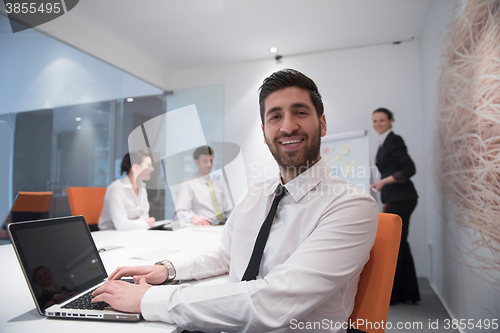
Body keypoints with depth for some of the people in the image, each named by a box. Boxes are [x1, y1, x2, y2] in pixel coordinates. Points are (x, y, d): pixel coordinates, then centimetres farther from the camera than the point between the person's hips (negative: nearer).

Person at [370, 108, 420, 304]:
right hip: (394, 199, 9)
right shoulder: (383, 144, 18)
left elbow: (409, 169, -16)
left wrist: (383, 181, -22)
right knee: (399, 244, 12)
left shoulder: (394, 140, -8)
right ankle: (408, 293, 21)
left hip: (401, 198, -9)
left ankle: (390, 294, 6)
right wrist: (385, 203, 18)